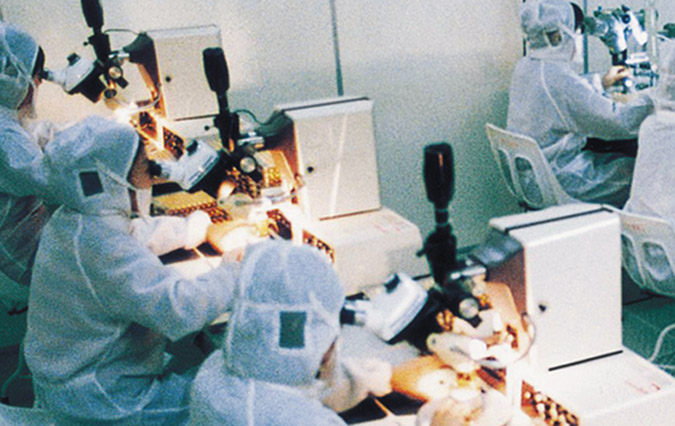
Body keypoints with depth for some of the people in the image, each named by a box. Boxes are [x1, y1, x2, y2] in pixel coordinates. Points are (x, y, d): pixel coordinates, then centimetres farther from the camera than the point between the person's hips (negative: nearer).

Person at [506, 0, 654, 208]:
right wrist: (653, 96, -6)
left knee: (619, 157, 20)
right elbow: (620, 123, -21)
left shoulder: (523, 67, 3)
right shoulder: (558, 77, -26)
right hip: (562, 183, -9)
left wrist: (601, 84, 27)